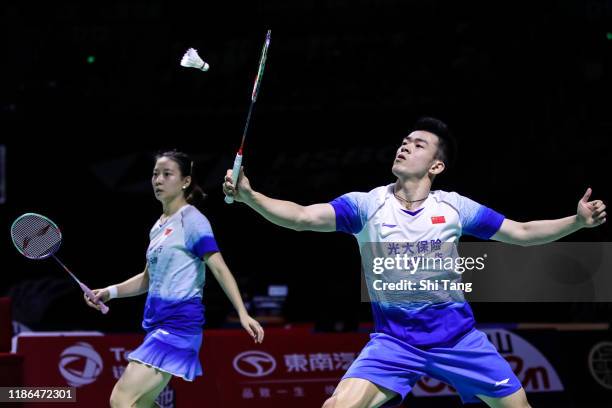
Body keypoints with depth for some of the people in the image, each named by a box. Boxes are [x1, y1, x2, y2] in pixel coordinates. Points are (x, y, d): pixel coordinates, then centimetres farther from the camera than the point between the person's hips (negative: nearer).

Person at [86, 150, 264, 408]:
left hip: (178, 323, -9)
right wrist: (110, 292, 14)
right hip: (157, 324, 9)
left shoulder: (192, 221, -7)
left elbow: (220, 269, -12)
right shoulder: (158, 226, 17)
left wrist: (243, 314, -21)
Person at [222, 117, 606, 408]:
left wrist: (578, 221, -9)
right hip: (394, 339, -2)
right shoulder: (366, 205, -9)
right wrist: (249, 195, -37)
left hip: (457, 335, 2)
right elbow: (303, 217, -21)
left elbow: (521, 233, 5)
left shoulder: (453, 207, -4)